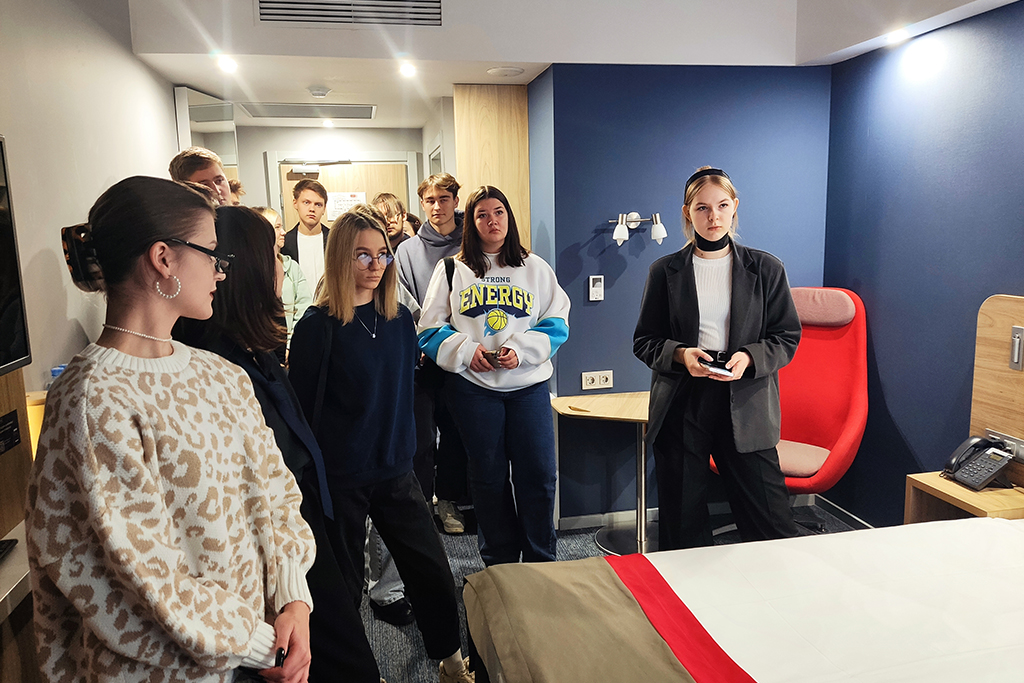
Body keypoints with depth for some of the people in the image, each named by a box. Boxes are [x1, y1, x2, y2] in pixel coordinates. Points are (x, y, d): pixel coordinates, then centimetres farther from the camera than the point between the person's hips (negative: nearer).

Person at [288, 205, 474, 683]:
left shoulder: (399, 318, 3)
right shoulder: (318, 325, -11)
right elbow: (303, 406, -9)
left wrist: (405, 447, 14)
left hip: (394, 469, 5)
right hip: (340, 478, -4)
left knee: (432, 571, 10)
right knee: (344, 582, 11)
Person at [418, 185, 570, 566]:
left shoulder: (535, 268, 10)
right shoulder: (451, 270, 7)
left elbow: (557, 324, 3)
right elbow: (430, 328, 3)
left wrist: (521, 349, -13)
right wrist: (467, 351, -13)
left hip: (528, 383, 1)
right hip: (473, 387, 0)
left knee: (538, 474, 1)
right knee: (489, 477, 8)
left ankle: (542, 563, 19)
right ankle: (499, 564, 24)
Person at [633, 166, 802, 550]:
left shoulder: (765, 269, 6)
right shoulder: (665, 271, 6)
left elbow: (787, 338, 7)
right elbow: (644, 341, 7)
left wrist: (749, 357, -13)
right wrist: (680, 354, -13)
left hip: (745, 406, 0)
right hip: (680, 406, 1)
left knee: (770, 520, 0)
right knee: (683, 523, 8)